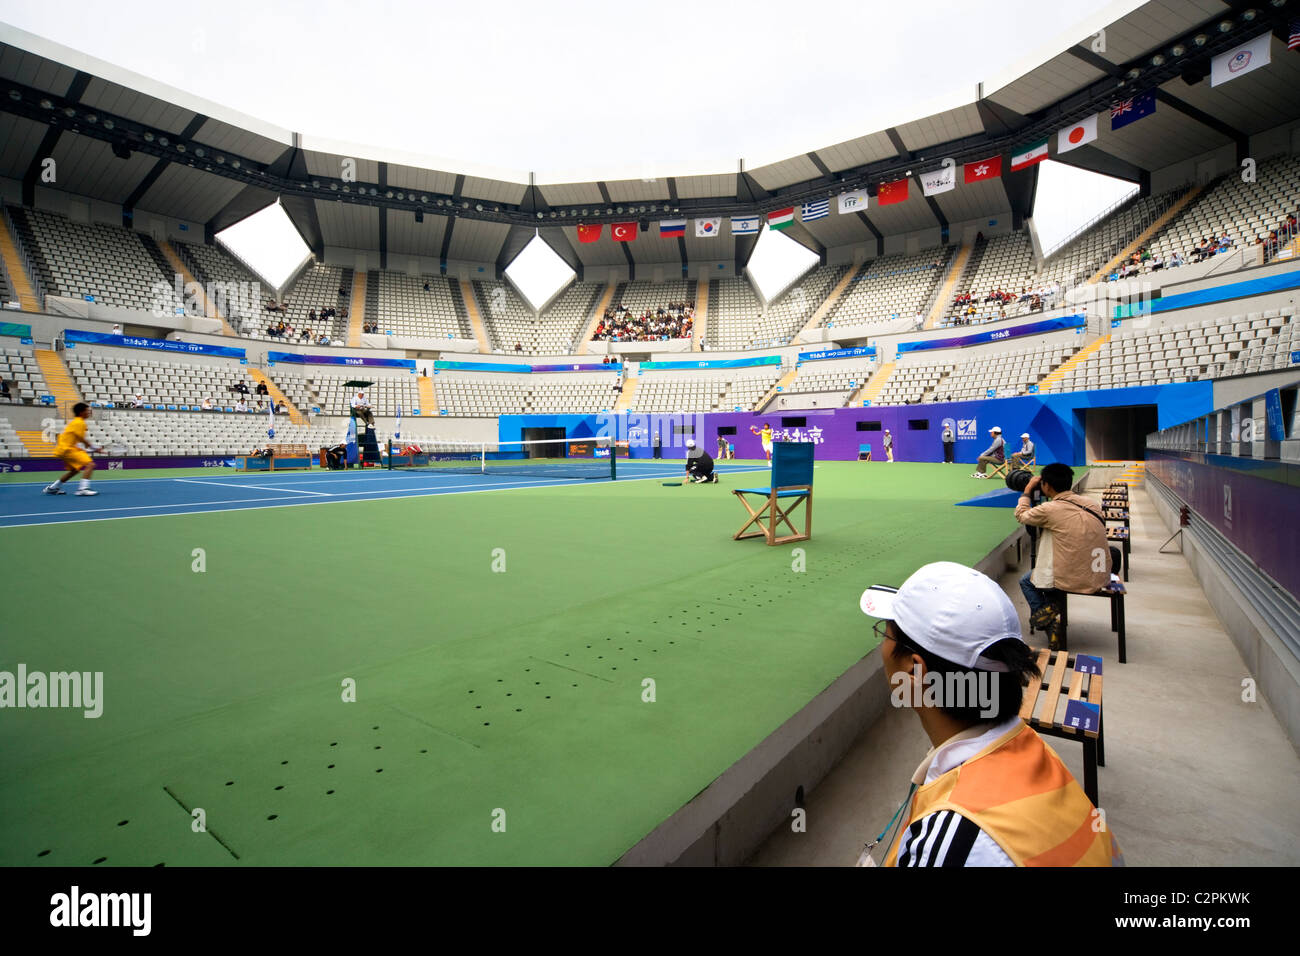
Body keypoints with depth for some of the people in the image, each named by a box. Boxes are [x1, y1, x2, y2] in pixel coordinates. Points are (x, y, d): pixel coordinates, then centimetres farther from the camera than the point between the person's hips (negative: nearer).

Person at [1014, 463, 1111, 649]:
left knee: (1027, 581, 20)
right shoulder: (1091, 504, 2)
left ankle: (1049, 622, 8)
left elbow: (1021, 515, 3)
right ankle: (1053, 615, 27)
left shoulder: (1049, 509, -16)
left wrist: (1028, 490, 16)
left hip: (1072, 580, -6)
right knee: (1050, 568, 31)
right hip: (1101, 578, 6)